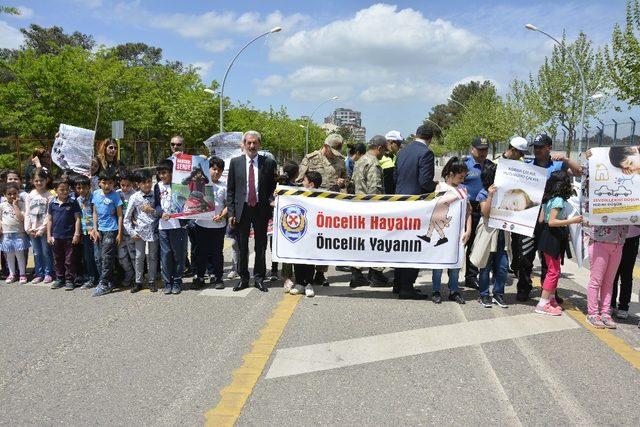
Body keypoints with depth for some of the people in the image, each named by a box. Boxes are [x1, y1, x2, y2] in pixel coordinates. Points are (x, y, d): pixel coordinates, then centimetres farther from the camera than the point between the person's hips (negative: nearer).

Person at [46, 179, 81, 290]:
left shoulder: (73, 203, -6)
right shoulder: (52, 203, 3)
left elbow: (77, 219, -5)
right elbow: (49, 220, 9)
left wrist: (77, 234, -9)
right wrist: (49, 235, 6)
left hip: (69, 236, -4)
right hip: (56, 236, 4)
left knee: (69, 260, 2)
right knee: (57, 260, 14)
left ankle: (69, 280, 11)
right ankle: (59, 279, 25)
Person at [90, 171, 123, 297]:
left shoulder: (115, 196, -9)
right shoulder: (96, 194, 5)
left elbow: (119, 215, -7)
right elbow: (95, 213, 10)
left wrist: (119, 233, -9)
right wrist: (95, 229, 4)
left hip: (111, 230, -6)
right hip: (100, 230, 6)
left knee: (106, 257, -7)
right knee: (102, 257, 10)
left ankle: (104, 284, -2)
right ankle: (110, 282, 19)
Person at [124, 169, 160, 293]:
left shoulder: (155, 195, 0)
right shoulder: (134, 197, -5)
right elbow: (126, 218, -1)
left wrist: (153, 211, -13)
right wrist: (132, 232, -5)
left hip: (153, 230, 1)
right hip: (140, 230, -1)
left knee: (152, 257, 9)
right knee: (139, 257, 5)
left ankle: (152, 282, 20)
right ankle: (138, 282, 18)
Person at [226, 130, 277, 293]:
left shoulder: (268, 163, 1)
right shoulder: (235, 162, 3)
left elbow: (273, 188, 5)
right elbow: (230, 190, 4)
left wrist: (270, 205, -11)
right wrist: (231, 212, -3)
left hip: (261, 209, 0)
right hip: (242, 209, 0)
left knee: (261, 246, 8)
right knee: (242, 247, 9)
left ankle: (259, 278, 22)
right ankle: (243, 278, 22)